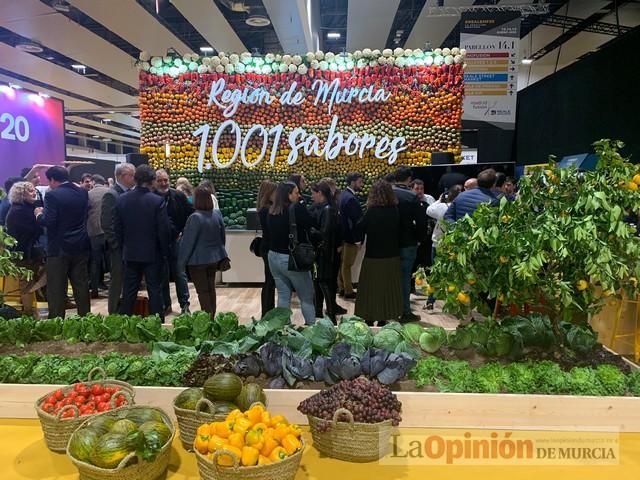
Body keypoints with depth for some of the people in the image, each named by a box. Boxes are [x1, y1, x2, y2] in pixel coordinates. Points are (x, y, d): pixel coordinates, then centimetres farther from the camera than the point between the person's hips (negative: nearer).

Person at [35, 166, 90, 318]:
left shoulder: (52, 195, -13)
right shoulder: (83, 192, 4)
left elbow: (48, 221, -18)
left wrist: (39, 214, 3)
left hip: (59, 248, -5)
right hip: (81, 246, 6)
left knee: (56, 288, 3)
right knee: (81, 285, 12)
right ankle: (85, 318, 19)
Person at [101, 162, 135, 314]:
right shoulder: (111, 195, -12)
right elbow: (106, 224, -16)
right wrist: (117, 244, -16)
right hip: (119, 246, -7)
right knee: (117, 280, 3)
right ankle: (114, 313, 14)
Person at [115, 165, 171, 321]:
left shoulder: (122, 199, -1)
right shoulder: (158, 201, -14)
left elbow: (118, 228, 3)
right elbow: (164, 230, -12)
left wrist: (123, 247, 13)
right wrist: (165, 252, -1)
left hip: (130, 253, 4)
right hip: (152, 253, -4)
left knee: (129, 292, 12)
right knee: (155, 290, 5)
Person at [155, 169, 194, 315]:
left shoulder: (179, 196, -1)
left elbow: (191, 215, 2)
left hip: (176, 241, 0)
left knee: (180, 275, 4)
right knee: (162, 276, 10)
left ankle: (184, 305, 11)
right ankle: (166, 305, 21)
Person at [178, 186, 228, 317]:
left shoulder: (195, 218, -19)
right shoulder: (217, 214, 0)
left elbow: (188, 242, -15)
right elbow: (222, 237, 9)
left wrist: (181, 262, -5)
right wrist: (220, 255, 20)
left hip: (198, 261, -6)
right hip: (214, 259, 6)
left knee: (202, 291, 4)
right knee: (211, 288, 16)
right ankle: (211, 318, 24)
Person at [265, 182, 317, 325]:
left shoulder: (271, 211, 4)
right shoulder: (297, 209, -16)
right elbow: (312, 226, -12)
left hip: (273, 257, 7)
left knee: (283, 295, 15)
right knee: (307, 297, 7)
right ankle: (311, 326, 11)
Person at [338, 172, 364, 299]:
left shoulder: (344, 194, 9)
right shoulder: (351, 198, -22)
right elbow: (355, 220, -23)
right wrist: (357, 239, -19)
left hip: (343, 235, 10)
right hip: (351, 237, -10)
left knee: (343, 262, 16)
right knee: (347, 264, 1)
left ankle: (341, 288, 26)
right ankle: (348, 291, 11)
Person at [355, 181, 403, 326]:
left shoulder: (371, 212, -15)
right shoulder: (395, 211, -3)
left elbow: (360, 230, -6)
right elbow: (399, 231, 6)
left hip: (373, 257, -4)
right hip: (392, 256, 4)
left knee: (371, 290, 7)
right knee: (388, 289, 14)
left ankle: (370, 319, 13)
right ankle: (384, 318, 21)